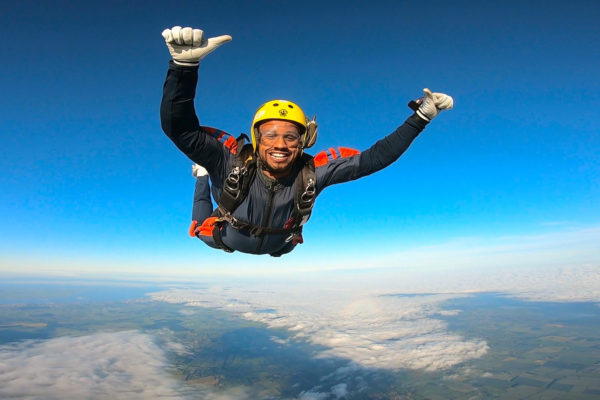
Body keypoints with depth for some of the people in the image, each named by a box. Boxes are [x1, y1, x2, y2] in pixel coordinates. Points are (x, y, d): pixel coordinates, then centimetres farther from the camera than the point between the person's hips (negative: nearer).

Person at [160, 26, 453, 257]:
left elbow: (374, 157, -35)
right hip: (225, 239, -1)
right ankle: (204, 178, 49)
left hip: (276, 247, 2)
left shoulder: (312, 172, -38)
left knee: (286, 246, 38)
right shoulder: (233, 161, -43)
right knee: (202, 228, 32)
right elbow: (178, 127, -54)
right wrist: (185, 62, -69)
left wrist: (421, 117, -39)